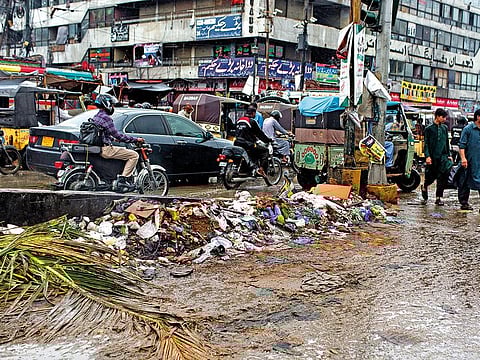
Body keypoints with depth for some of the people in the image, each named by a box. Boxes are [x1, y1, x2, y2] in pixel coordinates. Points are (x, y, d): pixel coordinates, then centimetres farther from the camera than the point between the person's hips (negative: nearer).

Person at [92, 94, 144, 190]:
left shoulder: (96, 117, 16)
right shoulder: (106, 118, -15)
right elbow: (117, 134, -18)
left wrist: (113, 138, 36)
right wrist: (136, 139, -13)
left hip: (98, 148, 11)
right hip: (105, 149, -11)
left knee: (124, 150, 31)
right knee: (134, 155, -10)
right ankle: (123, 178, -14)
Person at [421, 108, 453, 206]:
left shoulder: (444, 128, 12)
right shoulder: (429, 129, -1)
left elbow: (447, 142, 18)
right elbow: (426, 144, -3)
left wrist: (449, 155, 13)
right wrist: (427, 156, -13)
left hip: (443, 156, 3)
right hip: (432, 157, -3)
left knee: (442, 177, -5)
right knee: (430, 177, 5)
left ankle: (438, 198, 1)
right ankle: (424, 187, 37)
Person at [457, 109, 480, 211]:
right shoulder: (468, 129, -4)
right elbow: (462, 145, -8)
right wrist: (463, 158, -16)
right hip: (469, 161, -5)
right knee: (464, 183, 4)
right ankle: (463, 202, 12)